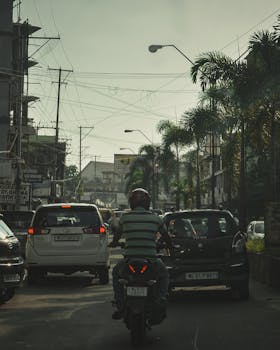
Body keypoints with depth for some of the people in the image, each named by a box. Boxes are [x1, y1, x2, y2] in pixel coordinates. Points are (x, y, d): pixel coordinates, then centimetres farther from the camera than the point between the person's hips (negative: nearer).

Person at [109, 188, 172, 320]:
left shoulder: (125, 217, 4)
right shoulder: (155, 218, 5)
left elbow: (118, 234, 21)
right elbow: (166, 236, 17)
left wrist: (114, 243, 44)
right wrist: (170, 247, 39)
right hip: (151, 259, 0)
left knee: (116, 273, 30)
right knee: (164, 274, 31)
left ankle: (120, 306, 21)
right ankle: (161, 298, 9)